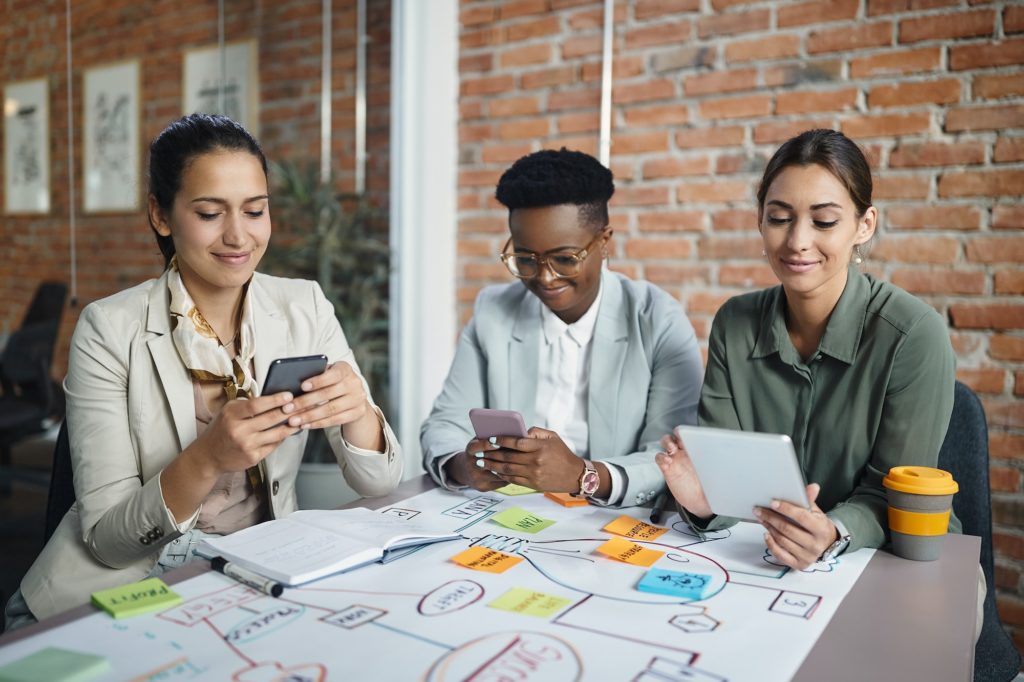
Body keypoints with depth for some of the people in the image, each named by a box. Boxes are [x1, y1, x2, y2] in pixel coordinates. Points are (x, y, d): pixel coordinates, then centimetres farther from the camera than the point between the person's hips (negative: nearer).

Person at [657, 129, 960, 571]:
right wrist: (705, 500, -26)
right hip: (759, 560, 2)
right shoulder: (733, 325, -3)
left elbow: (890, 495, -12)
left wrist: (834, 535, -32)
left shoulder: (914, 335, -14)